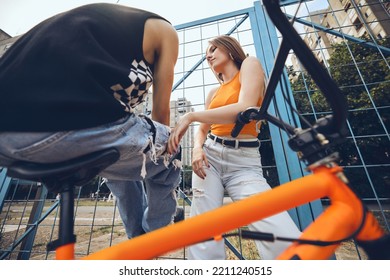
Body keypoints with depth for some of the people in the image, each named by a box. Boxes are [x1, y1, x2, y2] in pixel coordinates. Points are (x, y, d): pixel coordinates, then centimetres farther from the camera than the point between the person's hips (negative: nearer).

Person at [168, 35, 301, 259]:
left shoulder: (250, 64, 6)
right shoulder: (214, 93, 22)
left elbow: (245, 109, -15)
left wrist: (190, 116, -13)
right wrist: (198, 149, -5)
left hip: (244, 162, -4)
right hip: (209, 156, 5)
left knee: (287, 244, -20)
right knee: (204, 237, -4)